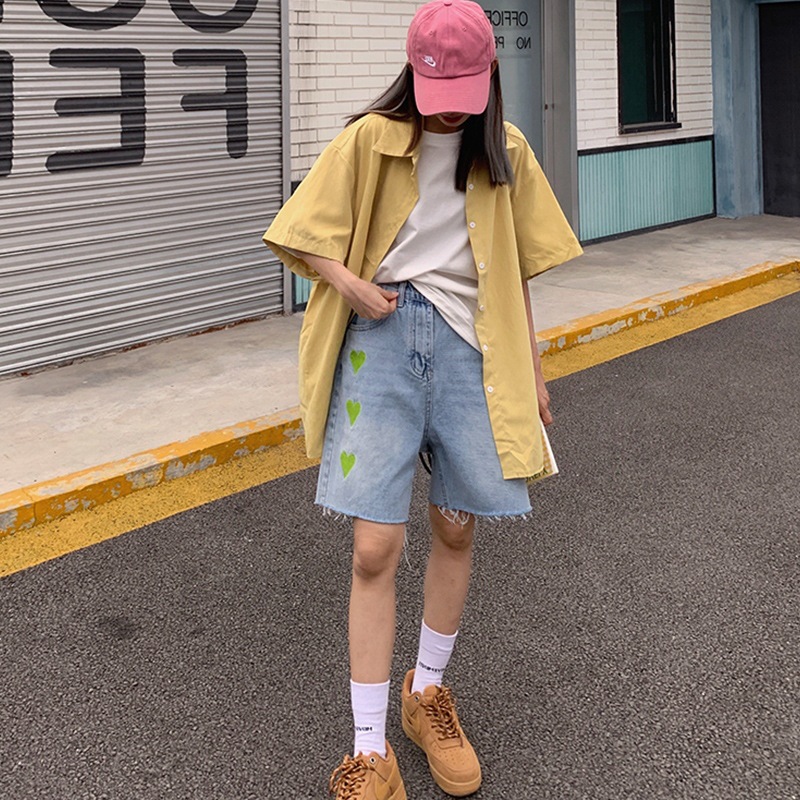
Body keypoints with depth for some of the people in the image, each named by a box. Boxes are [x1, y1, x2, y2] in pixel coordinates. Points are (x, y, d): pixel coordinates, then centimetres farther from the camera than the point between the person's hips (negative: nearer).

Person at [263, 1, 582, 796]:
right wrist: (350, 283, -14)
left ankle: (428, 692, 32)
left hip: (469, 344, 3)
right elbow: (304, 241, 3)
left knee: (456, 528, 8)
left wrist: (531, 370, 14)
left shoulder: (506, 153, 7)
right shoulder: (368, 141, -2)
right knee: (375, 548, -7)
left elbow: (514, 270, 14)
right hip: (381, 342, -3)